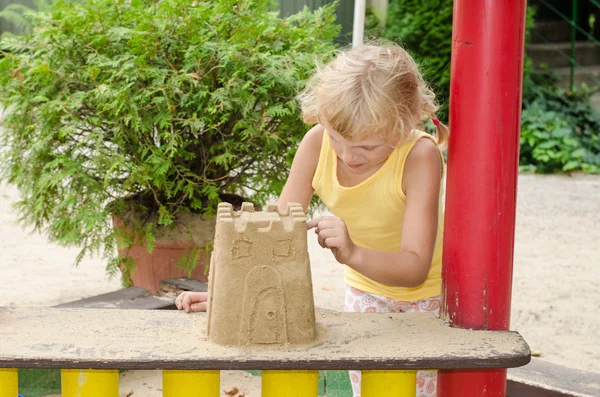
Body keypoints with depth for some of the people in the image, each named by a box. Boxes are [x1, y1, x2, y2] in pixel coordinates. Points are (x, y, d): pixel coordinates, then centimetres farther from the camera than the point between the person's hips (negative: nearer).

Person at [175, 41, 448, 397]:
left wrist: (352, 254, -55)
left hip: (430, 291, -3)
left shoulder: (420, 155, -34)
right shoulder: (317, 144, -23)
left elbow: (415, 267, -37)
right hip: (365, 289, 4)